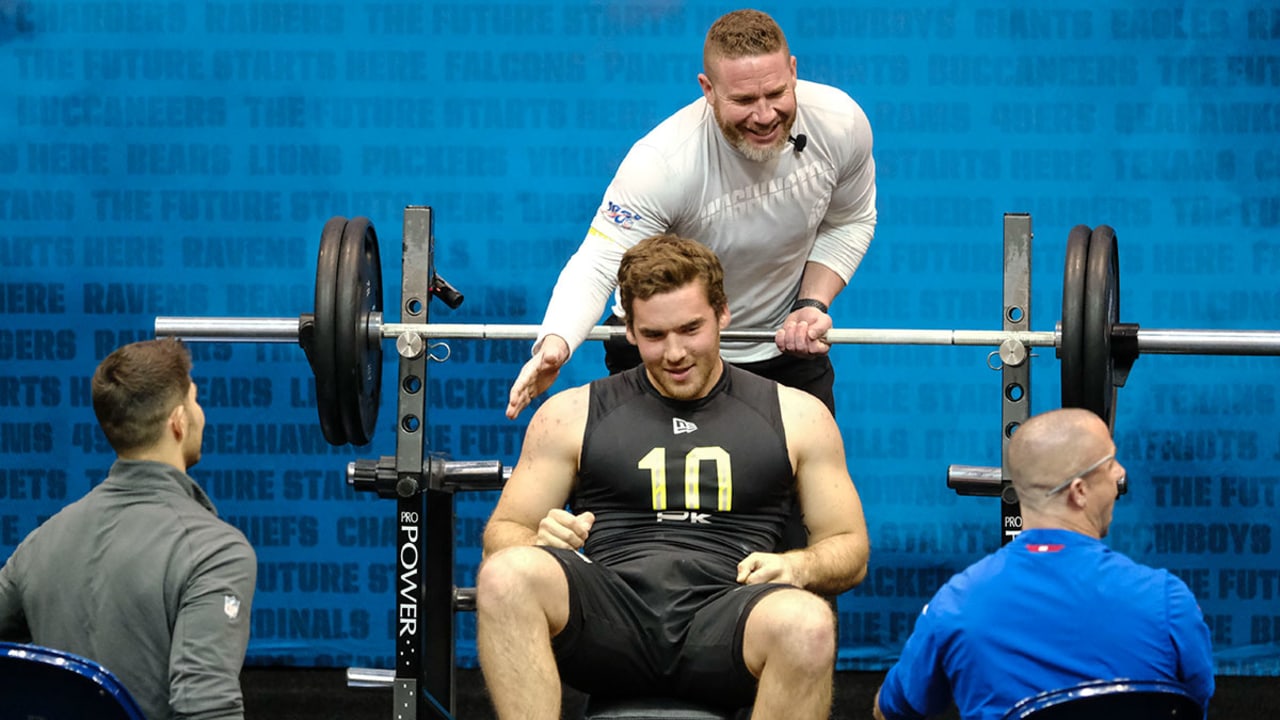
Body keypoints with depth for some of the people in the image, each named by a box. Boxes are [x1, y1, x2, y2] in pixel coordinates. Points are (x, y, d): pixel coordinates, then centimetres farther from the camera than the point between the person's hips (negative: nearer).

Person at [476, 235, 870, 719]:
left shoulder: (796, 416, 19)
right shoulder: (572, 415, 18)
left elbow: (850, 551, 19)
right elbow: (502, 533, 17)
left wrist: (796, 566, -5)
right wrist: (543, 543, -7)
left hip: (721, 623, 0)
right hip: (608, 619, 0)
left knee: (806, 624, -38)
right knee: (506, 575, -34)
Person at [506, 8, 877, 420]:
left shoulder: (841, 123, -21)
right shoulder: (663, 161, -33)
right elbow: (598, 265, -34)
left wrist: (813, 304, -13)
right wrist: (554, 342, -53)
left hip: (785, 343, 4)